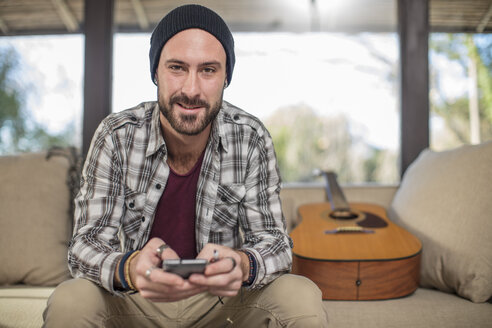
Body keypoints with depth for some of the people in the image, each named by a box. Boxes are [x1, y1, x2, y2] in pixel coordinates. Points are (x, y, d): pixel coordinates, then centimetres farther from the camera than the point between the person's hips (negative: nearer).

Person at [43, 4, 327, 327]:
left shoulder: (251, 138, -14)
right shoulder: (117, 136, -15)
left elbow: (274, 241, -13)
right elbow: (87, 243, -17)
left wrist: (242, 265, -39)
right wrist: (129, 269, -42)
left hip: (222, 295, 1)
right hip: (136, 298, 0)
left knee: (303, 297, -25)